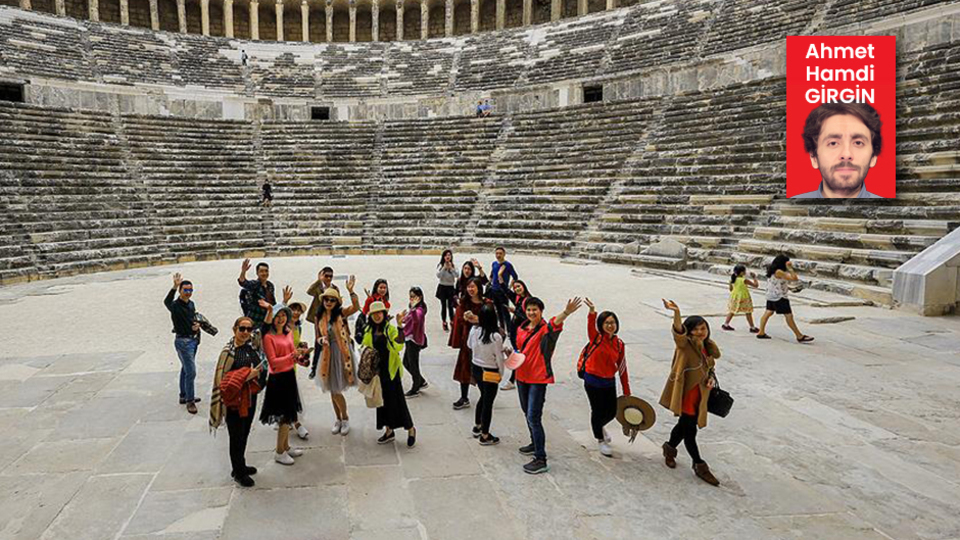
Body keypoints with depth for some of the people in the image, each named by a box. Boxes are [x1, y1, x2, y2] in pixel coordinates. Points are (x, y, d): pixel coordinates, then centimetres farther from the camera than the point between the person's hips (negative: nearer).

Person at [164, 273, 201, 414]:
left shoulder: (191, 303, 7)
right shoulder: (176, 305, -17)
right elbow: (167, 302, -42)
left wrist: (197, 324, -2)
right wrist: (174, 287, -58)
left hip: (193, 339, 8)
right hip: (183, 341, -8)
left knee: (185, 369, 20)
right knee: (191, 372, -9)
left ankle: (184, 396, 33)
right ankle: (190, 401, 2)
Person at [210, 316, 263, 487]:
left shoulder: (252, 346, 0)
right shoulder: (229, 351, -17)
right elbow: (222, 378, -18)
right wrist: (247, 376, -21)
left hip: (250, 396, 6)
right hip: (234, 399, -6)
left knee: (245, 433, 18)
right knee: (237, 436, 6)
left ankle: (240, 465, 36)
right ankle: (238, 473, 21)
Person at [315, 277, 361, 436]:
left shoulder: (341, 313, -7)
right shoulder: (319, 317, 3)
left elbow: (356, 307, -27)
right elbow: (318, 338, 8)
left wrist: (350, 291, -38)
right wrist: (322, 340, -15)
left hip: (342, 353, -4)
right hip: (328, 355, 4)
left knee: (336, 390, -4)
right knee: (332, 390, 12)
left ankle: (345, 418, 20)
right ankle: (338, 419, 31)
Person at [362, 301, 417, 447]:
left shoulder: (391, 329, -10)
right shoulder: (369, 331, 7)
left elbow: (398, 345, -27)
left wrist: (399, 326, -35)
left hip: (391, 370, -5)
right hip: (377, 371, 5)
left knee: (397, 400, -2)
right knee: (382, 400, 12)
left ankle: (410, 429, 14)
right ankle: (388, 431, 27)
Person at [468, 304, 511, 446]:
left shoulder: (474, 330, -11)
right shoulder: (496, 336, -25)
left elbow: (469, 345, 7)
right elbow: (499, 357, -16)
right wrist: (501, 373, 1)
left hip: (476, 369, 6)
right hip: (490, 373, -6)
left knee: (483, 397, 26)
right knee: (488, 402, 8)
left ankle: (477, 427, 40)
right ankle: (485, 436, 19)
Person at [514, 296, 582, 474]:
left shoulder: (546, 330, -15)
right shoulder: (521, 329, 6)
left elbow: (555, 323, -39)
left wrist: (566, 312, -61)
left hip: (538, 379, -7)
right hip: (522, 376, 8)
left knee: (534, 418, -11)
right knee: (527, 413, 21)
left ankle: (541, 460, -5)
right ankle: (535, 444, 42)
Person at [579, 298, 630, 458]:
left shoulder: (619, 344, 1)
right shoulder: (596, 338, -12)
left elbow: (622, 367, 6)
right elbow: (591, 325, -35)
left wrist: (626, 391, 7)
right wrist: (592, 311, -57)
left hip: (609, 382, 4)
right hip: (592, 381, -4)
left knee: (612, 412, 12)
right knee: (598, 411, 5)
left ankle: (600, 427, 48)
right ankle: (600, 440, 31)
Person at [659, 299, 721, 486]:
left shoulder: (709, 347, 7)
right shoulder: (685, 344, -15)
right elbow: (678, 331, -38)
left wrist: (711, 378, -1)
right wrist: (676, 313, -58)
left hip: (700, 394, 7)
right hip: (685, 393, -7)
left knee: (685, 425, 20)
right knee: (689, 429, -2)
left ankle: (670, 448, 45)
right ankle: (699, 465, 14)